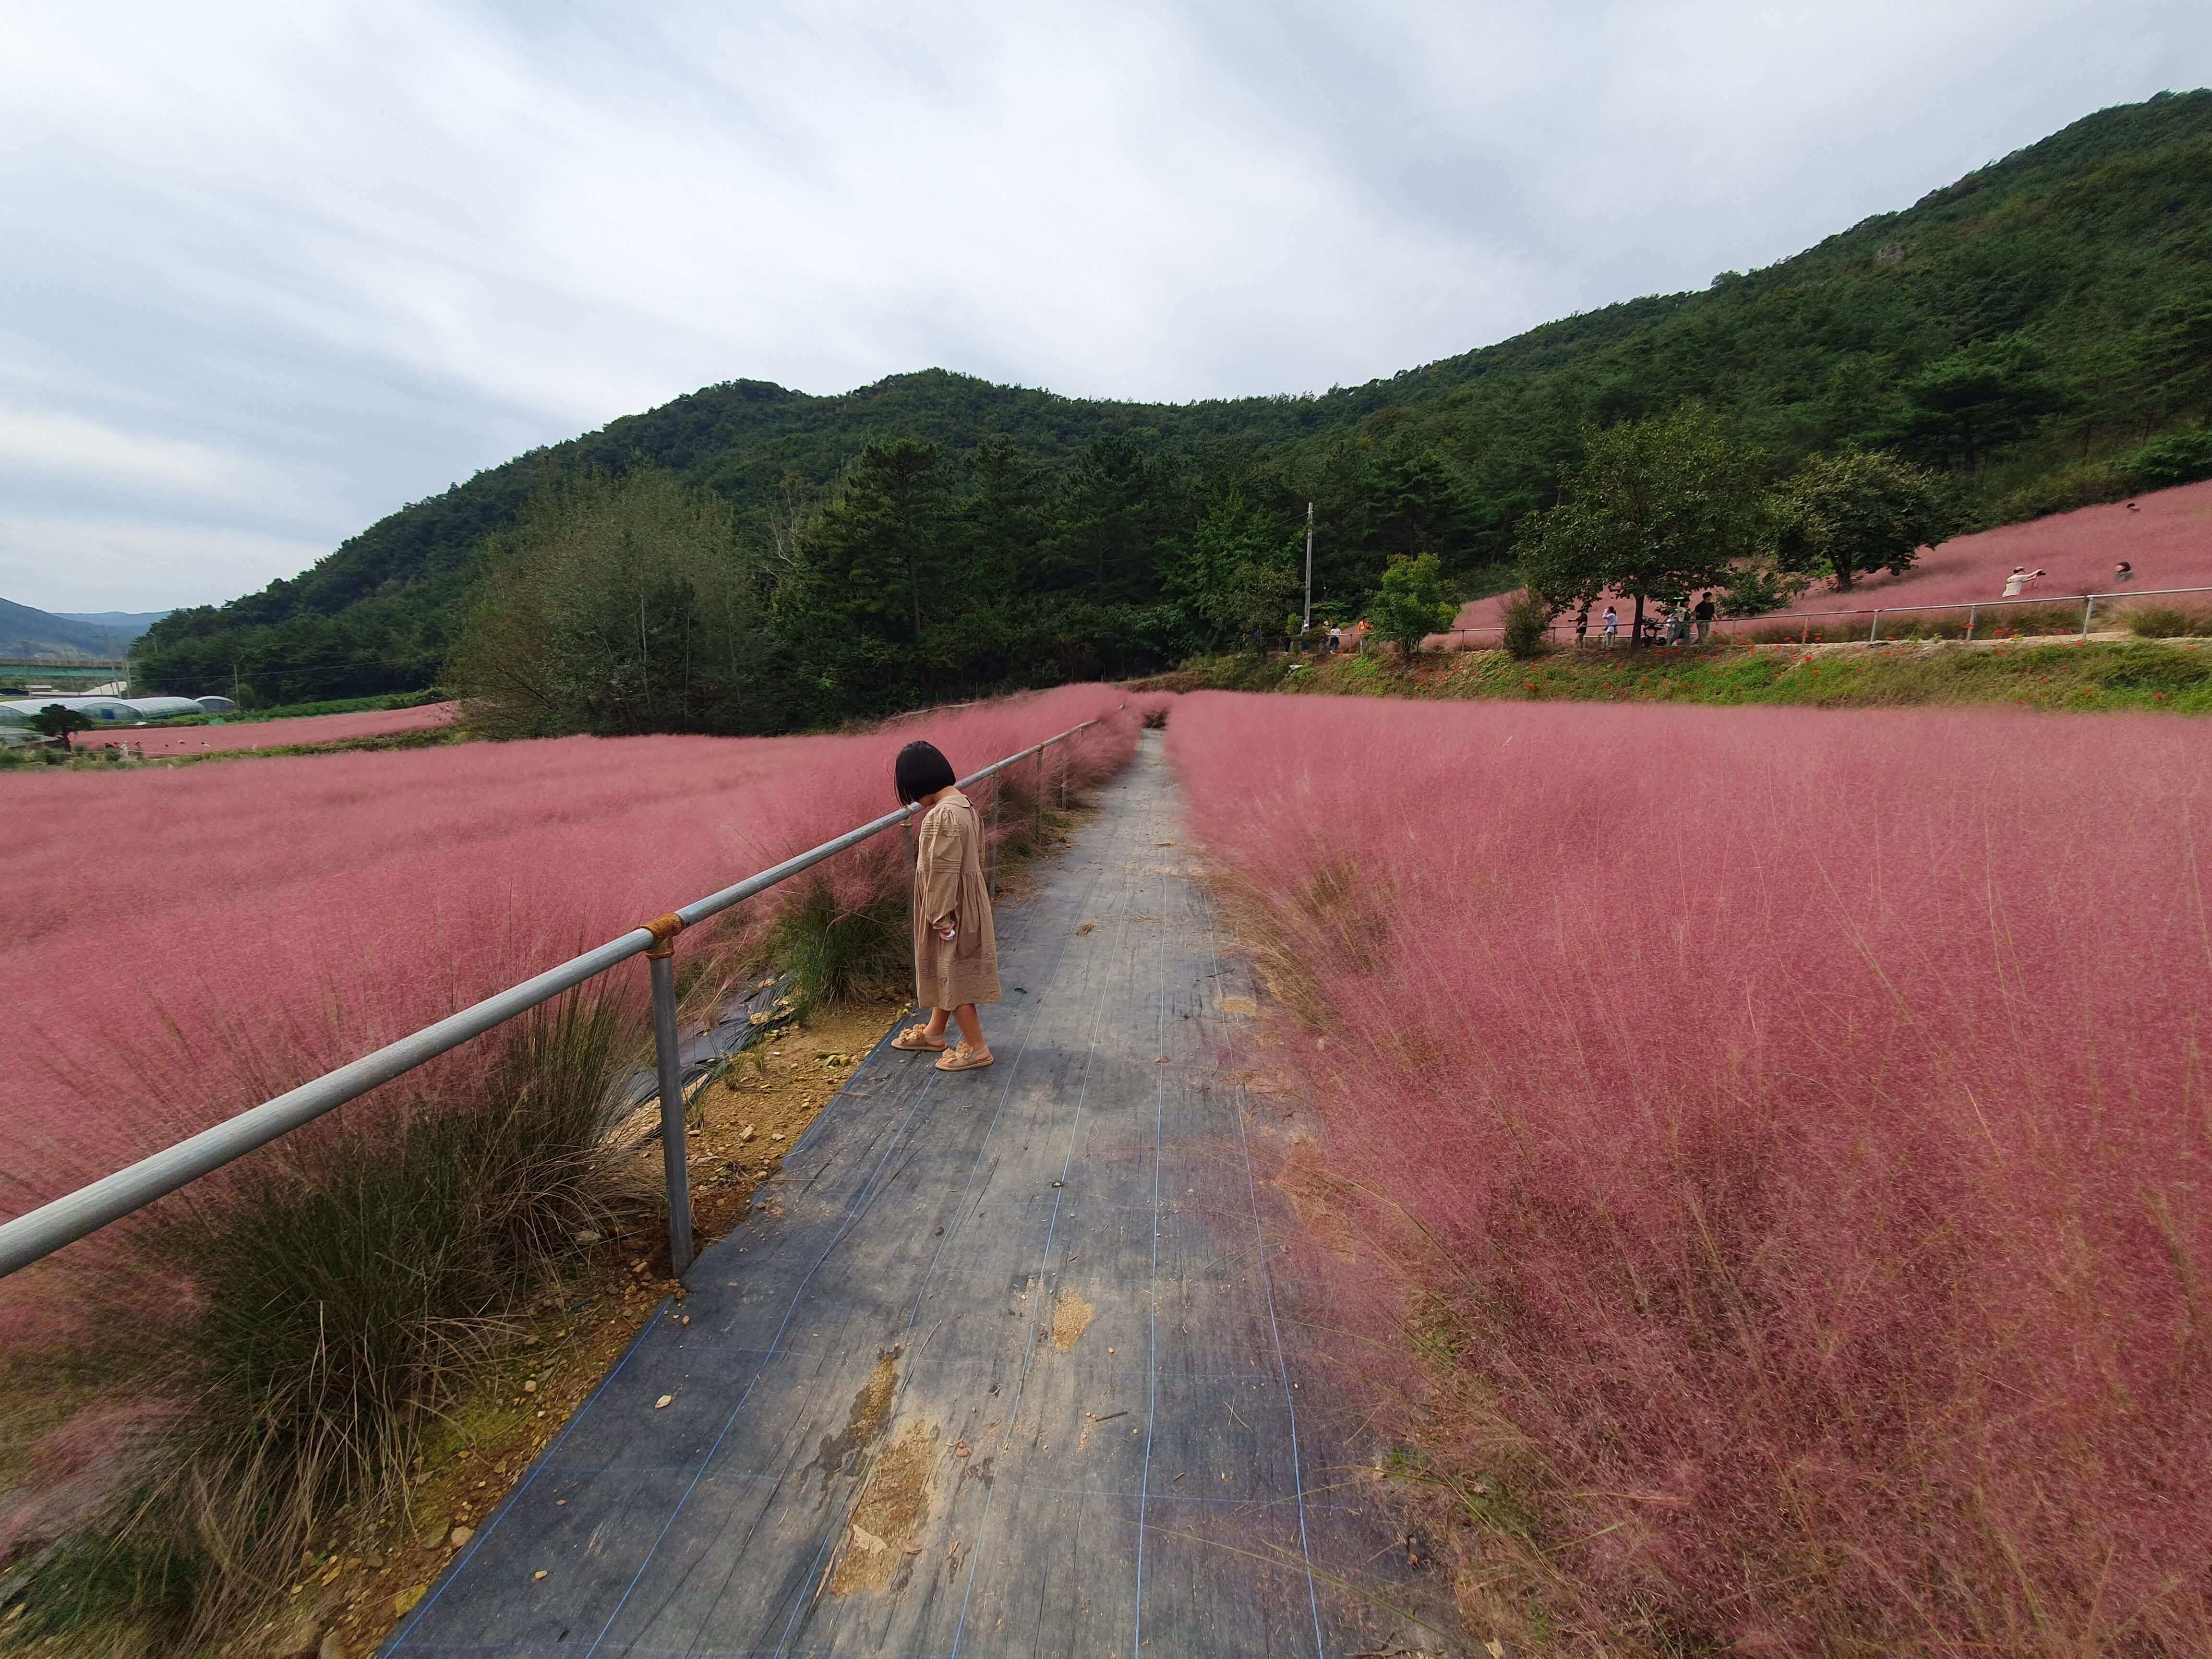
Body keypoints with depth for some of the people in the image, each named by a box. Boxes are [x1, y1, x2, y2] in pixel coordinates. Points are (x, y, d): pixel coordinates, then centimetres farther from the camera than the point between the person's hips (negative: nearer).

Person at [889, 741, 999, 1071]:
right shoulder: (962, 805, 5)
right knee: (945, 971, 22)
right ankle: (934, 1033, 39)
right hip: (964, 902, 10)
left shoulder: (943, 815, -26)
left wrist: (941, 918, -17)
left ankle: (976, 1048, 16)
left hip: (952, 908, -10)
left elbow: (943, 872, -24)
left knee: (950, 974, 4)